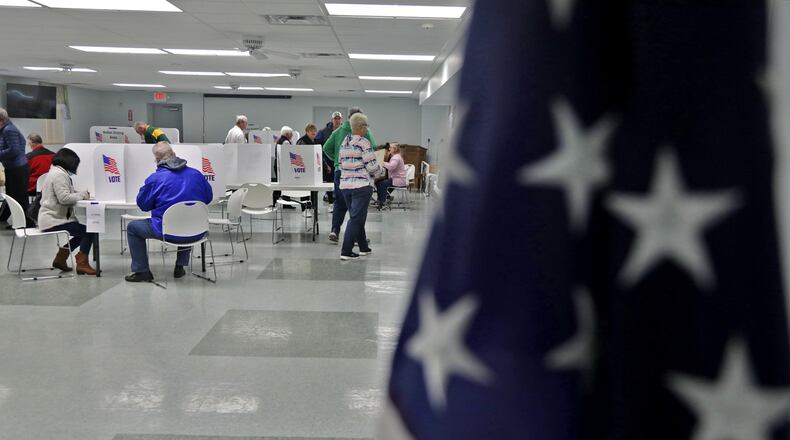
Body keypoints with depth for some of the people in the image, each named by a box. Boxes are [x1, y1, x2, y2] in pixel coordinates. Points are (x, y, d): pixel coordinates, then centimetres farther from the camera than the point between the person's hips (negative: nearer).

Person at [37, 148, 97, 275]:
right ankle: (82, 263, -8)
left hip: (52, 218, 11)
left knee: (81, 232, 24)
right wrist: (82, 194, -12)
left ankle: (60, 259, 26)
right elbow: (64, 198, -25)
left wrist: (81, 194, 4)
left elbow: (67, 193, 20)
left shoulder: (56, 172, 17)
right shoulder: (59, 174, -17)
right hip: (53, 221, -11)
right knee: (89, 231, -15)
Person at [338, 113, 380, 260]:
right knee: (356, 218, -4)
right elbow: (372, 166, -14)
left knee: (357, 217, 18)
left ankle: (364, 247, 28)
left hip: (345, 185, 8)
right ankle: (346, 251, -6)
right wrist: (379, 170, 6)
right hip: (362, 185, -8)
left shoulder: (344, 143, 12)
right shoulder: (364, 143, -11)